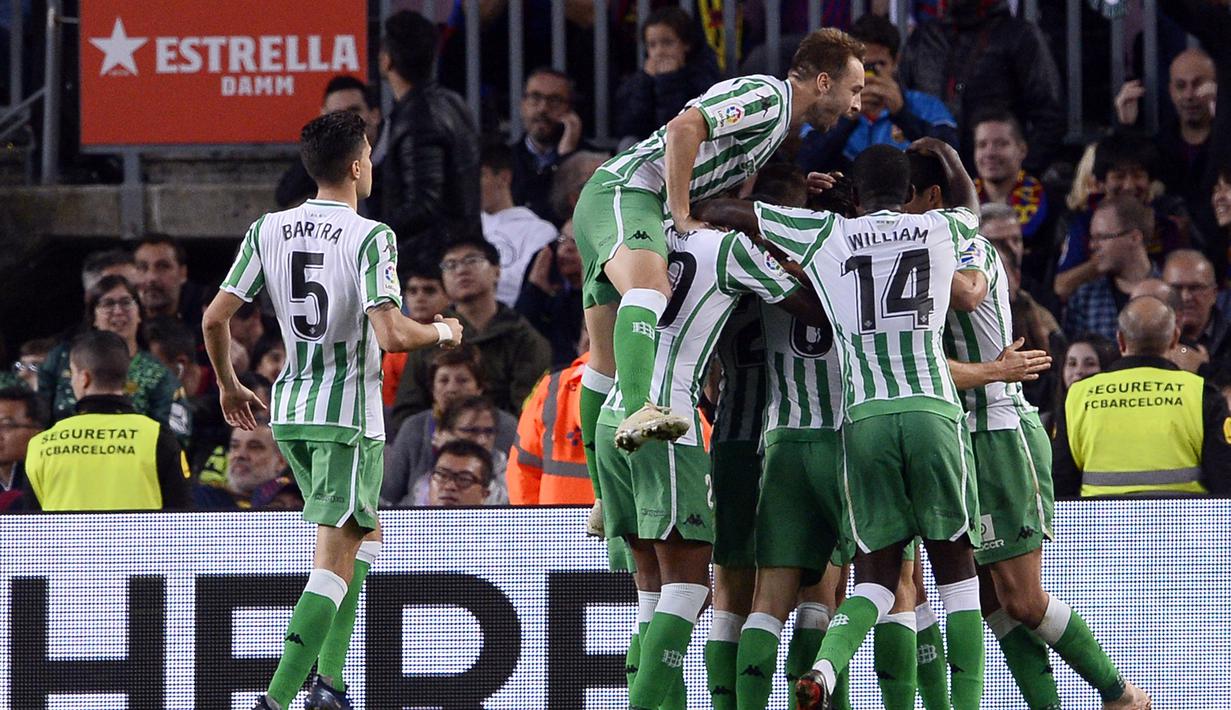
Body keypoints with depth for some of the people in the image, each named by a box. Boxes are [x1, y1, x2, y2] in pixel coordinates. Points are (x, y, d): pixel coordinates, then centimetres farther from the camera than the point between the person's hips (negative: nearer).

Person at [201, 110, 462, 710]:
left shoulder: (268, 230, 3)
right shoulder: (370, 237, -13)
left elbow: (214, 317, 2)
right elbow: (391, 335, -22)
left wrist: (229, 386, 19)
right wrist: (442, 333, -1)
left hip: (289, 411, 7)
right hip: (348, 416, -7)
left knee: (365, 533, 24)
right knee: (334, 564, -6)